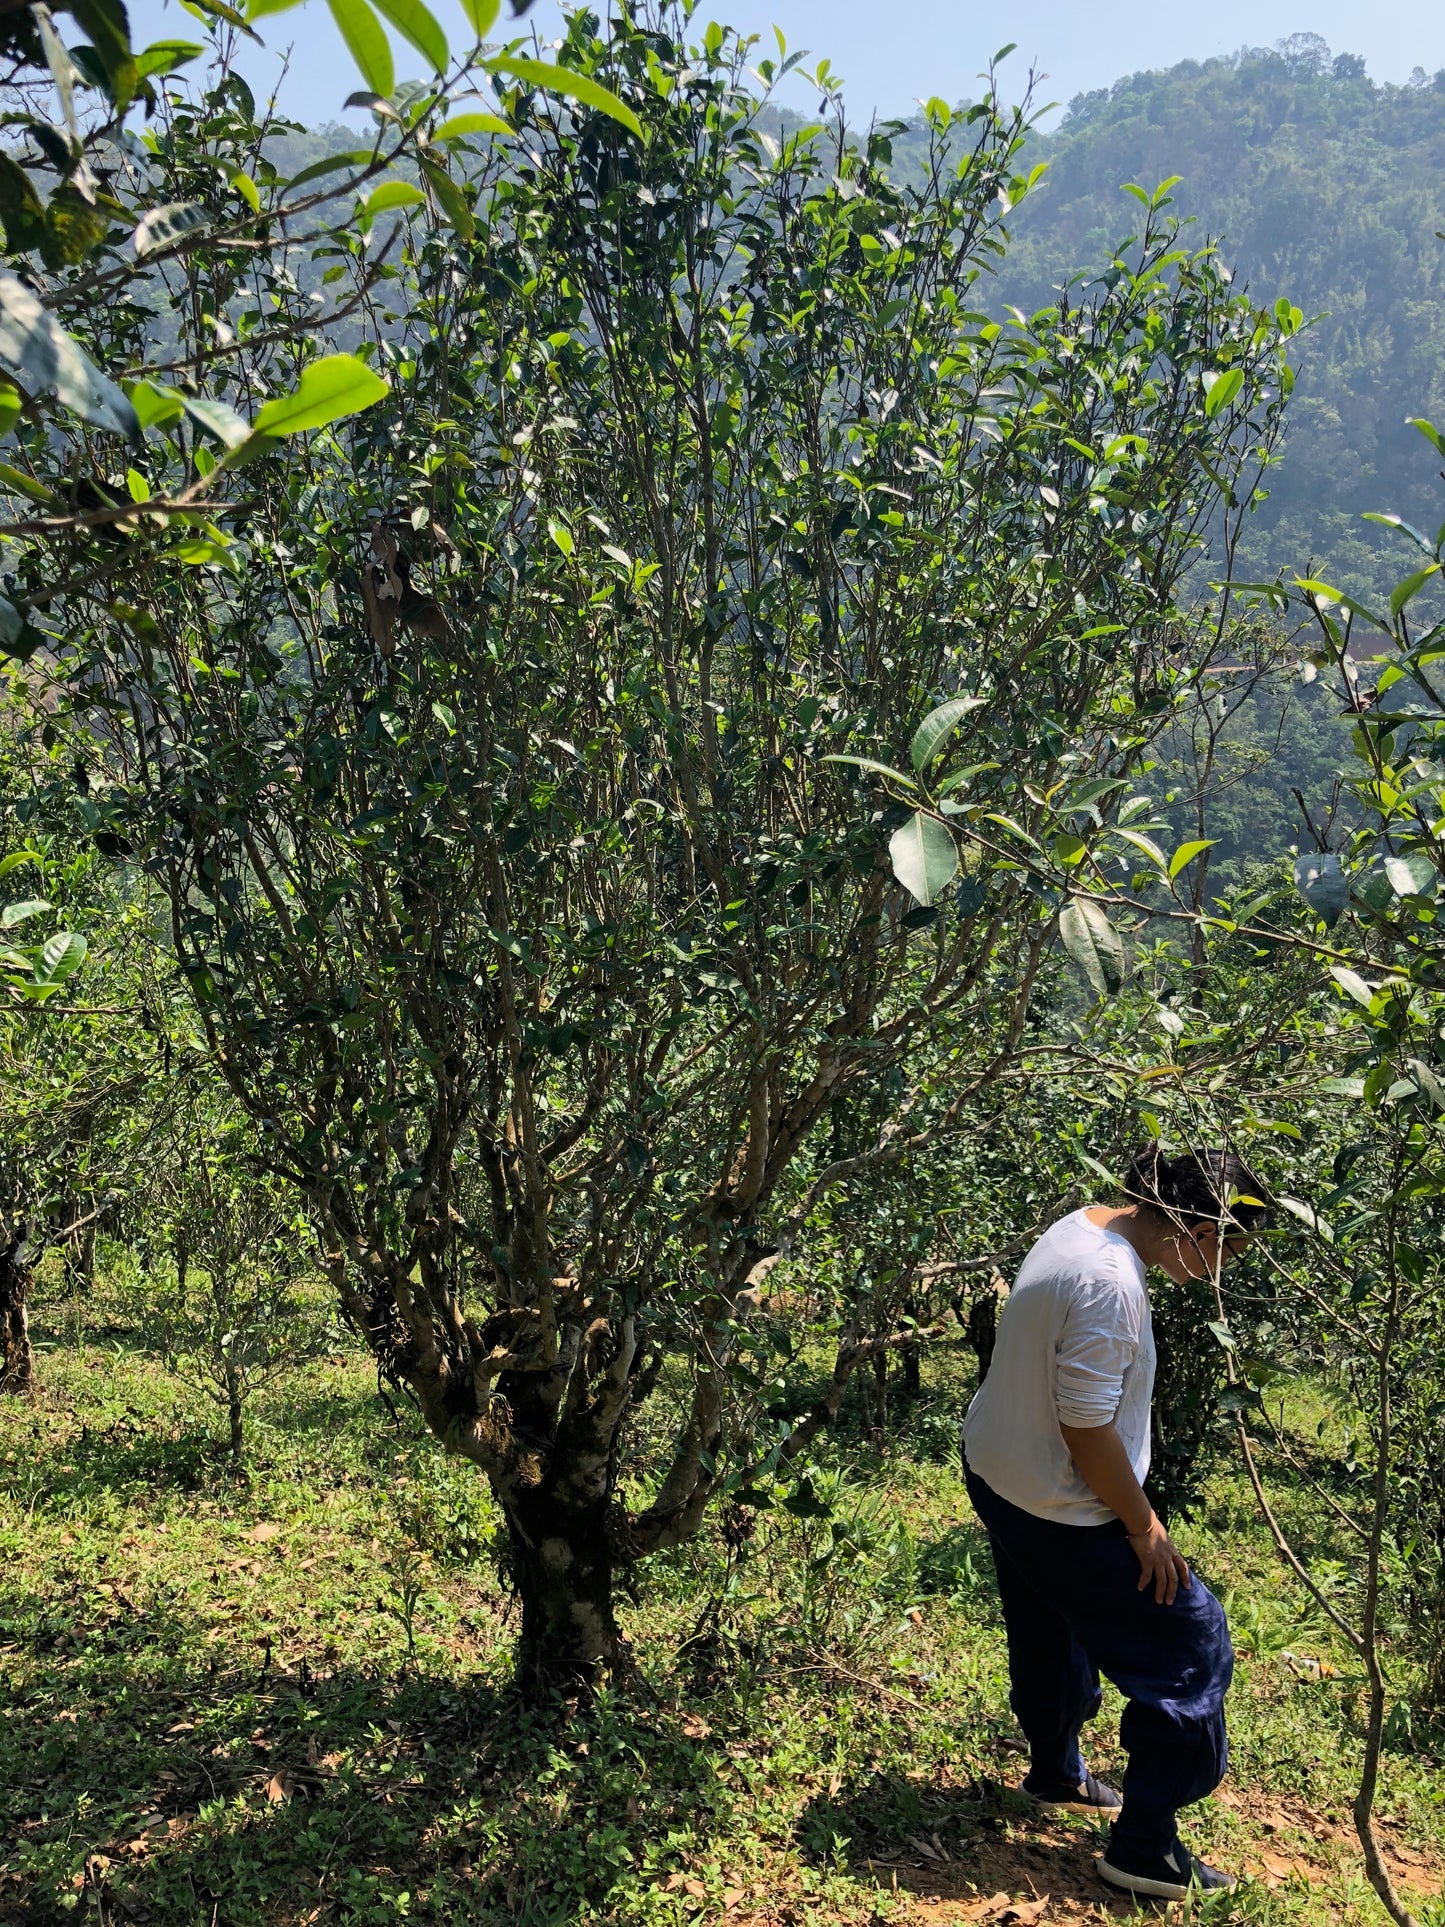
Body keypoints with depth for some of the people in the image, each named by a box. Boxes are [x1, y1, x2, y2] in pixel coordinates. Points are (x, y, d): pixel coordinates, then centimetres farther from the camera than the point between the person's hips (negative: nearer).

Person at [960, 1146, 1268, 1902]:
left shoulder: (1084, 1225, -1)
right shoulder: (1110, 1283, -31)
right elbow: (1088, 1430, -28)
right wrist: (1143, 1528, -14)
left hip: (996, 1472, 10)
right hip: (1060, 1512, -10)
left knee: (1051, 1635, 29)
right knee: (1192, 1649, 3)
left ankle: (1056, 1774, 50)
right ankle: (1144, 1849, 13)